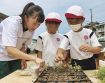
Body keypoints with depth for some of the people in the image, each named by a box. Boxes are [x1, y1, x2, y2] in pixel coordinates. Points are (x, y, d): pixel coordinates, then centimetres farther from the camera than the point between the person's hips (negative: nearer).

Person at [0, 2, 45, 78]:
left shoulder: (31, 29, -8)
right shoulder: (13, 22, -27)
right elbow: (10, 50, -36)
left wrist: (23, 58, -9)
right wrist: (34, 58, -42)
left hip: (14, 58, 6)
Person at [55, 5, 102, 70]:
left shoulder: (89, 33, -6)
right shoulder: (68, 35, -4)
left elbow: (99, 49, -11)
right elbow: (61, 48, -17)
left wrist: (89, 48, -33)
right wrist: (59, 54, -41)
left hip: (90, 63, 0)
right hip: (76, 64, 0)